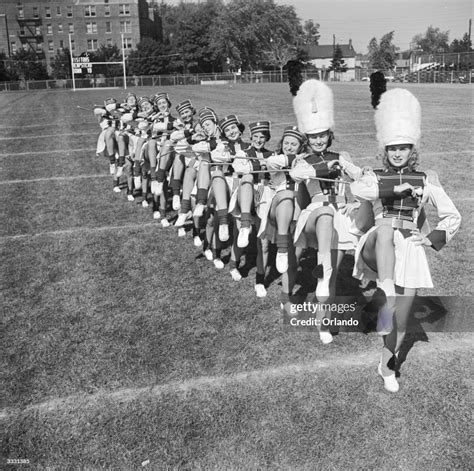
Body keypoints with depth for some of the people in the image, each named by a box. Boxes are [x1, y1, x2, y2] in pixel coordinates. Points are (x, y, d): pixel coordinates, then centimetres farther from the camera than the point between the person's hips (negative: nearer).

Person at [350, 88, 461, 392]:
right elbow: (358, 189, -15)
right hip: (378, 249, -1)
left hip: (410, 249, 1)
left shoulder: (427, 180, 12)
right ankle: (386, 296, -48)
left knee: (403, 314, 0)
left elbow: (453, 216, 12)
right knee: (387, 226, -36)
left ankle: (388, 366, 24)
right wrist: (397, 187, -16)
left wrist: (433, 238, -3)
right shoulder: (375, 177, 10)